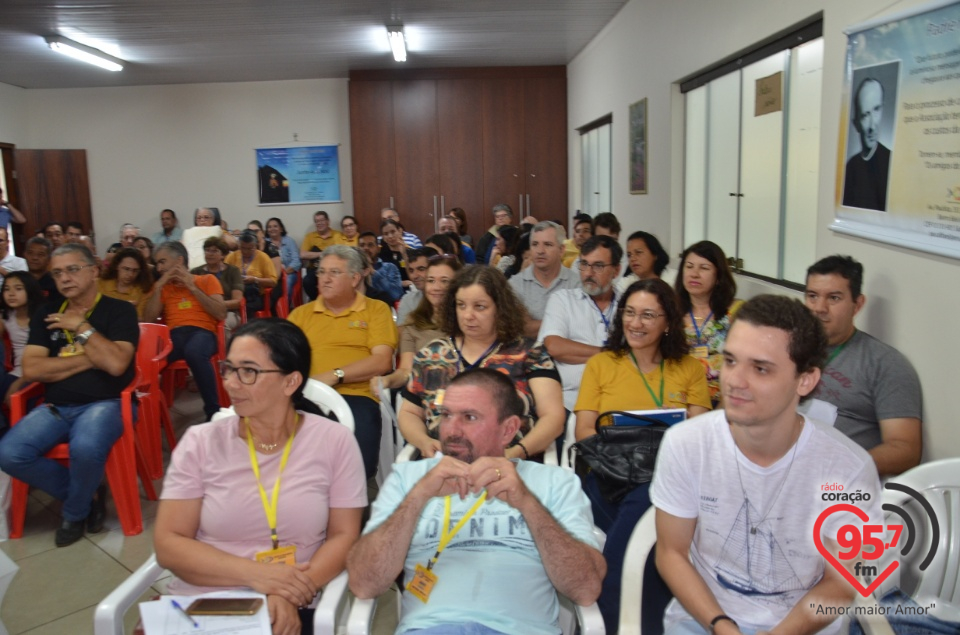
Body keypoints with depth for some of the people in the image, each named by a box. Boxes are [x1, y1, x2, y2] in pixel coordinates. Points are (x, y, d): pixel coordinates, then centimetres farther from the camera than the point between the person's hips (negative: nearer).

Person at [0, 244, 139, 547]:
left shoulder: (119, 310, 1)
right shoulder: (46, 314, 14)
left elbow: (115, 364, -15)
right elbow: (31, 369, 1)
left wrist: (81, 326, -7)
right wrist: (89, 360, -7)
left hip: (104, 403, -5)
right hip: (56, 407, 5)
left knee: (85, 448, -35)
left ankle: (75, 512, -1)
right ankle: (86, 493, 3)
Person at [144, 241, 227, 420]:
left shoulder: (207, 280, 17)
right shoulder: (163, 287, 26)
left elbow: (221, 314, 1)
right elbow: (148, 319, 11)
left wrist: (193, 287, 0)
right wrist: (158, 286, 7)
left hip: (202, 332, -2)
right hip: (173, 334, 3)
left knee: (194, 352, -41)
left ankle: (213, 411, -28)